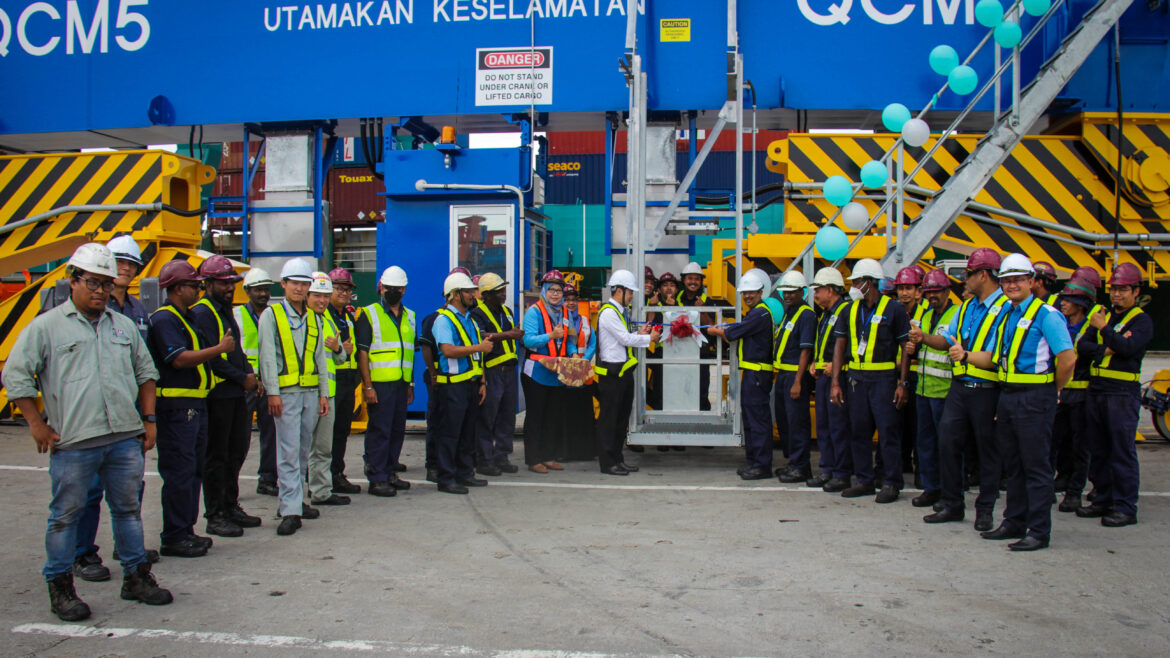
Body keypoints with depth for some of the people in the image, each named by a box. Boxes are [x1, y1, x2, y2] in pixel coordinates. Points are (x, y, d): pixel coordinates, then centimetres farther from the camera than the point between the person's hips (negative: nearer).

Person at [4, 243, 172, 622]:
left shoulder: (124, 326, 14)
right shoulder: (46, 326, 0)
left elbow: (146, 372, 20)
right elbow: (15, 375, -1)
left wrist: (148, 419, 13)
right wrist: (37, 424, -4)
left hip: (125, 438, 4)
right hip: (72, 442, -4)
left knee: (128, 508, 12)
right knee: (66, 515, 4)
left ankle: (136, 577, 23)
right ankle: (60, 587, 17)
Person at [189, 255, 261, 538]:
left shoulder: (226, 311, 18)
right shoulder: (202, 312, -11)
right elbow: (211, 357, -18)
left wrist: (249, 372, 6)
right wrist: (243, 378, -12)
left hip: (237, 393, 9)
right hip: (216, 394, -9)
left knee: (237, 451, 14)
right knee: (216, 456, -2)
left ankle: (231, 507, 25)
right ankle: (215, 516, 6)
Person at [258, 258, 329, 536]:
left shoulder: (313, 318, 15)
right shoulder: (271, 315, 1)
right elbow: (268, 356, -6)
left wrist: (323, 393, 12)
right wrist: (272, 392, -13)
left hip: (311, 392, 5)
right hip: (286, 392, -5)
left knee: (303, 450, 11)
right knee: (289, 451, -9)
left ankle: (295, 500, 22)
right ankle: (290, 511, -9)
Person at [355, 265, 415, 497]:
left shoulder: (410, 317, 16)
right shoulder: (369, 314, -1)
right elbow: (362, 352, -6)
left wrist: (411, 385, 17)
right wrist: (367, 385, -13)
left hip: (401, 383, 6)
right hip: (379, 384, -6)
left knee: (397, 430, 10)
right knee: (379, 431, -4)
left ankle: (390, 472, 22)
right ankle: (377, 479, 1)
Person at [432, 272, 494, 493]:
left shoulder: (469, 319, 18)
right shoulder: (443, 319, -9)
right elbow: (448, 350, -22)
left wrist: (482, 382, 15)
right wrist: (479, 347, -16)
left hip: (471, 383, 9)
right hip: (453, 385, -8)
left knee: (468, 431, 13)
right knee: (449, 432, -4)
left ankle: (465, 473, 22)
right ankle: (446, 478, 2)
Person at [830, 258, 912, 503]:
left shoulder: (894, 308, -4)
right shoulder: (851, 310, 10)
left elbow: (906, 346, -3)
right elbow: (840, 346, 11)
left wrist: (902, 383, -10)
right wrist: (835, 383, 5)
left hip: (884, 378, -5)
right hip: (857, 378, 5)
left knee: (888, 432, -2)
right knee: (859, 432, 9)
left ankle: (891, 483, 8)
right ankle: (864, 481, 20)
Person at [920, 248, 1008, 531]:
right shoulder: (966, 308, 15)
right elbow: (947, 340, 21)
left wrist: (968, 355, -22)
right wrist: (924, 338, 4)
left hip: (987, 391, -7)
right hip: (959, 388, 7)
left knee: (988, 450, 5)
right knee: (948, 442, 5)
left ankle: (985, 510, 17)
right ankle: (952, 504, 17)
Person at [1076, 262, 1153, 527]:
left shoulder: (1142, 321, -2)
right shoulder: (1103, 316, 17)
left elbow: (1128, 348, -19)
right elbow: (1083, 344, 6)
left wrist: (1104, 329, -12)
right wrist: (1106, 349, -11)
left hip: (1123, 393, -7)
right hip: (1096, 389, 7)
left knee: (1122, 452, -6)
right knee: (1098, 450, 11)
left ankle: (1126, 507, -1)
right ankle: (1103, 500, 20)